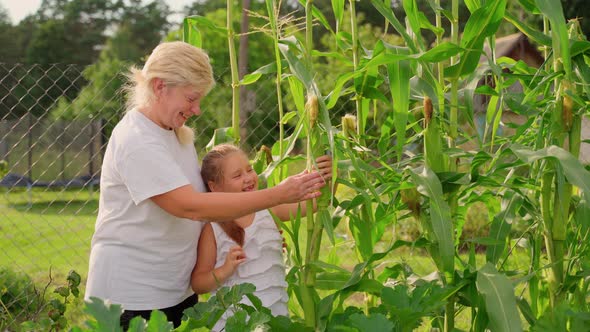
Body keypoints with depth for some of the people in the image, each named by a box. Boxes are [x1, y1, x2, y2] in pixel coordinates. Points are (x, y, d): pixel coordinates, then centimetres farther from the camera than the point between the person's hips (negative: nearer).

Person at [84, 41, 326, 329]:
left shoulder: (178, 134, 8)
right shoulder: (136, 142, -20)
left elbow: (198, 198, 16)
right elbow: (191, 206, -27)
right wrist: (279, 195, -28)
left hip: (178, 290, 8)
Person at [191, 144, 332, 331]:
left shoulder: (269, 210, 0)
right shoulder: (213, 229, -8)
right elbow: (198, 284, -4)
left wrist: (327, 179, -26)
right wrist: (224, 271, -20)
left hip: (277, 316, 3)